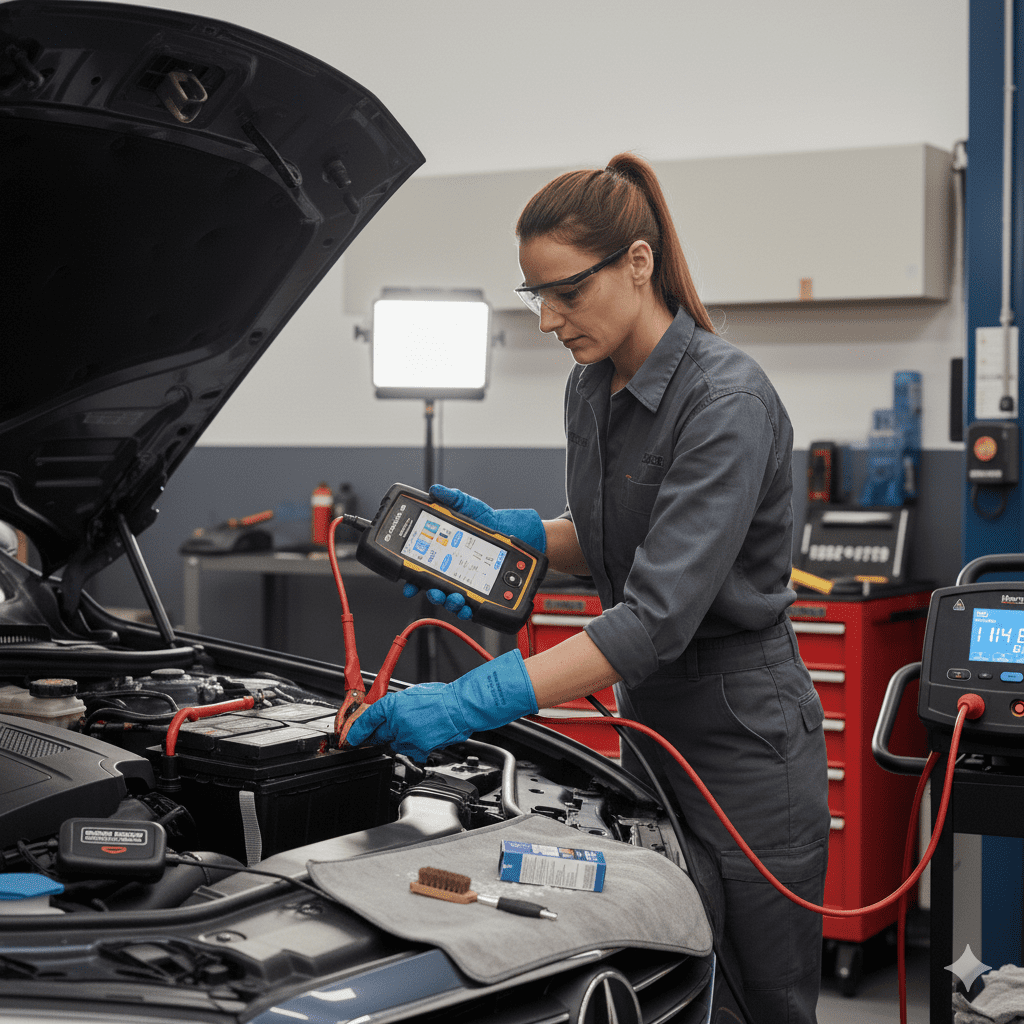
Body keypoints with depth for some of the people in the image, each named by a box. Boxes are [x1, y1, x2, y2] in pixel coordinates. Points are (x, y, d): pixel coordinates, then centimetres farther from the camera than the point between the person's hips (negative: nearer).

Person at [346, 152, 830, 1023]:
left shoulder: (727, 399, -23)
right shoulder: (591, 387, 4)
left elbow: (659, 613, -31)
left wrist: (475, 702, -36)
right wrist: (518, 531, 1)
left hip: (743, 739, -8)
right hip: (651, 724, 8)